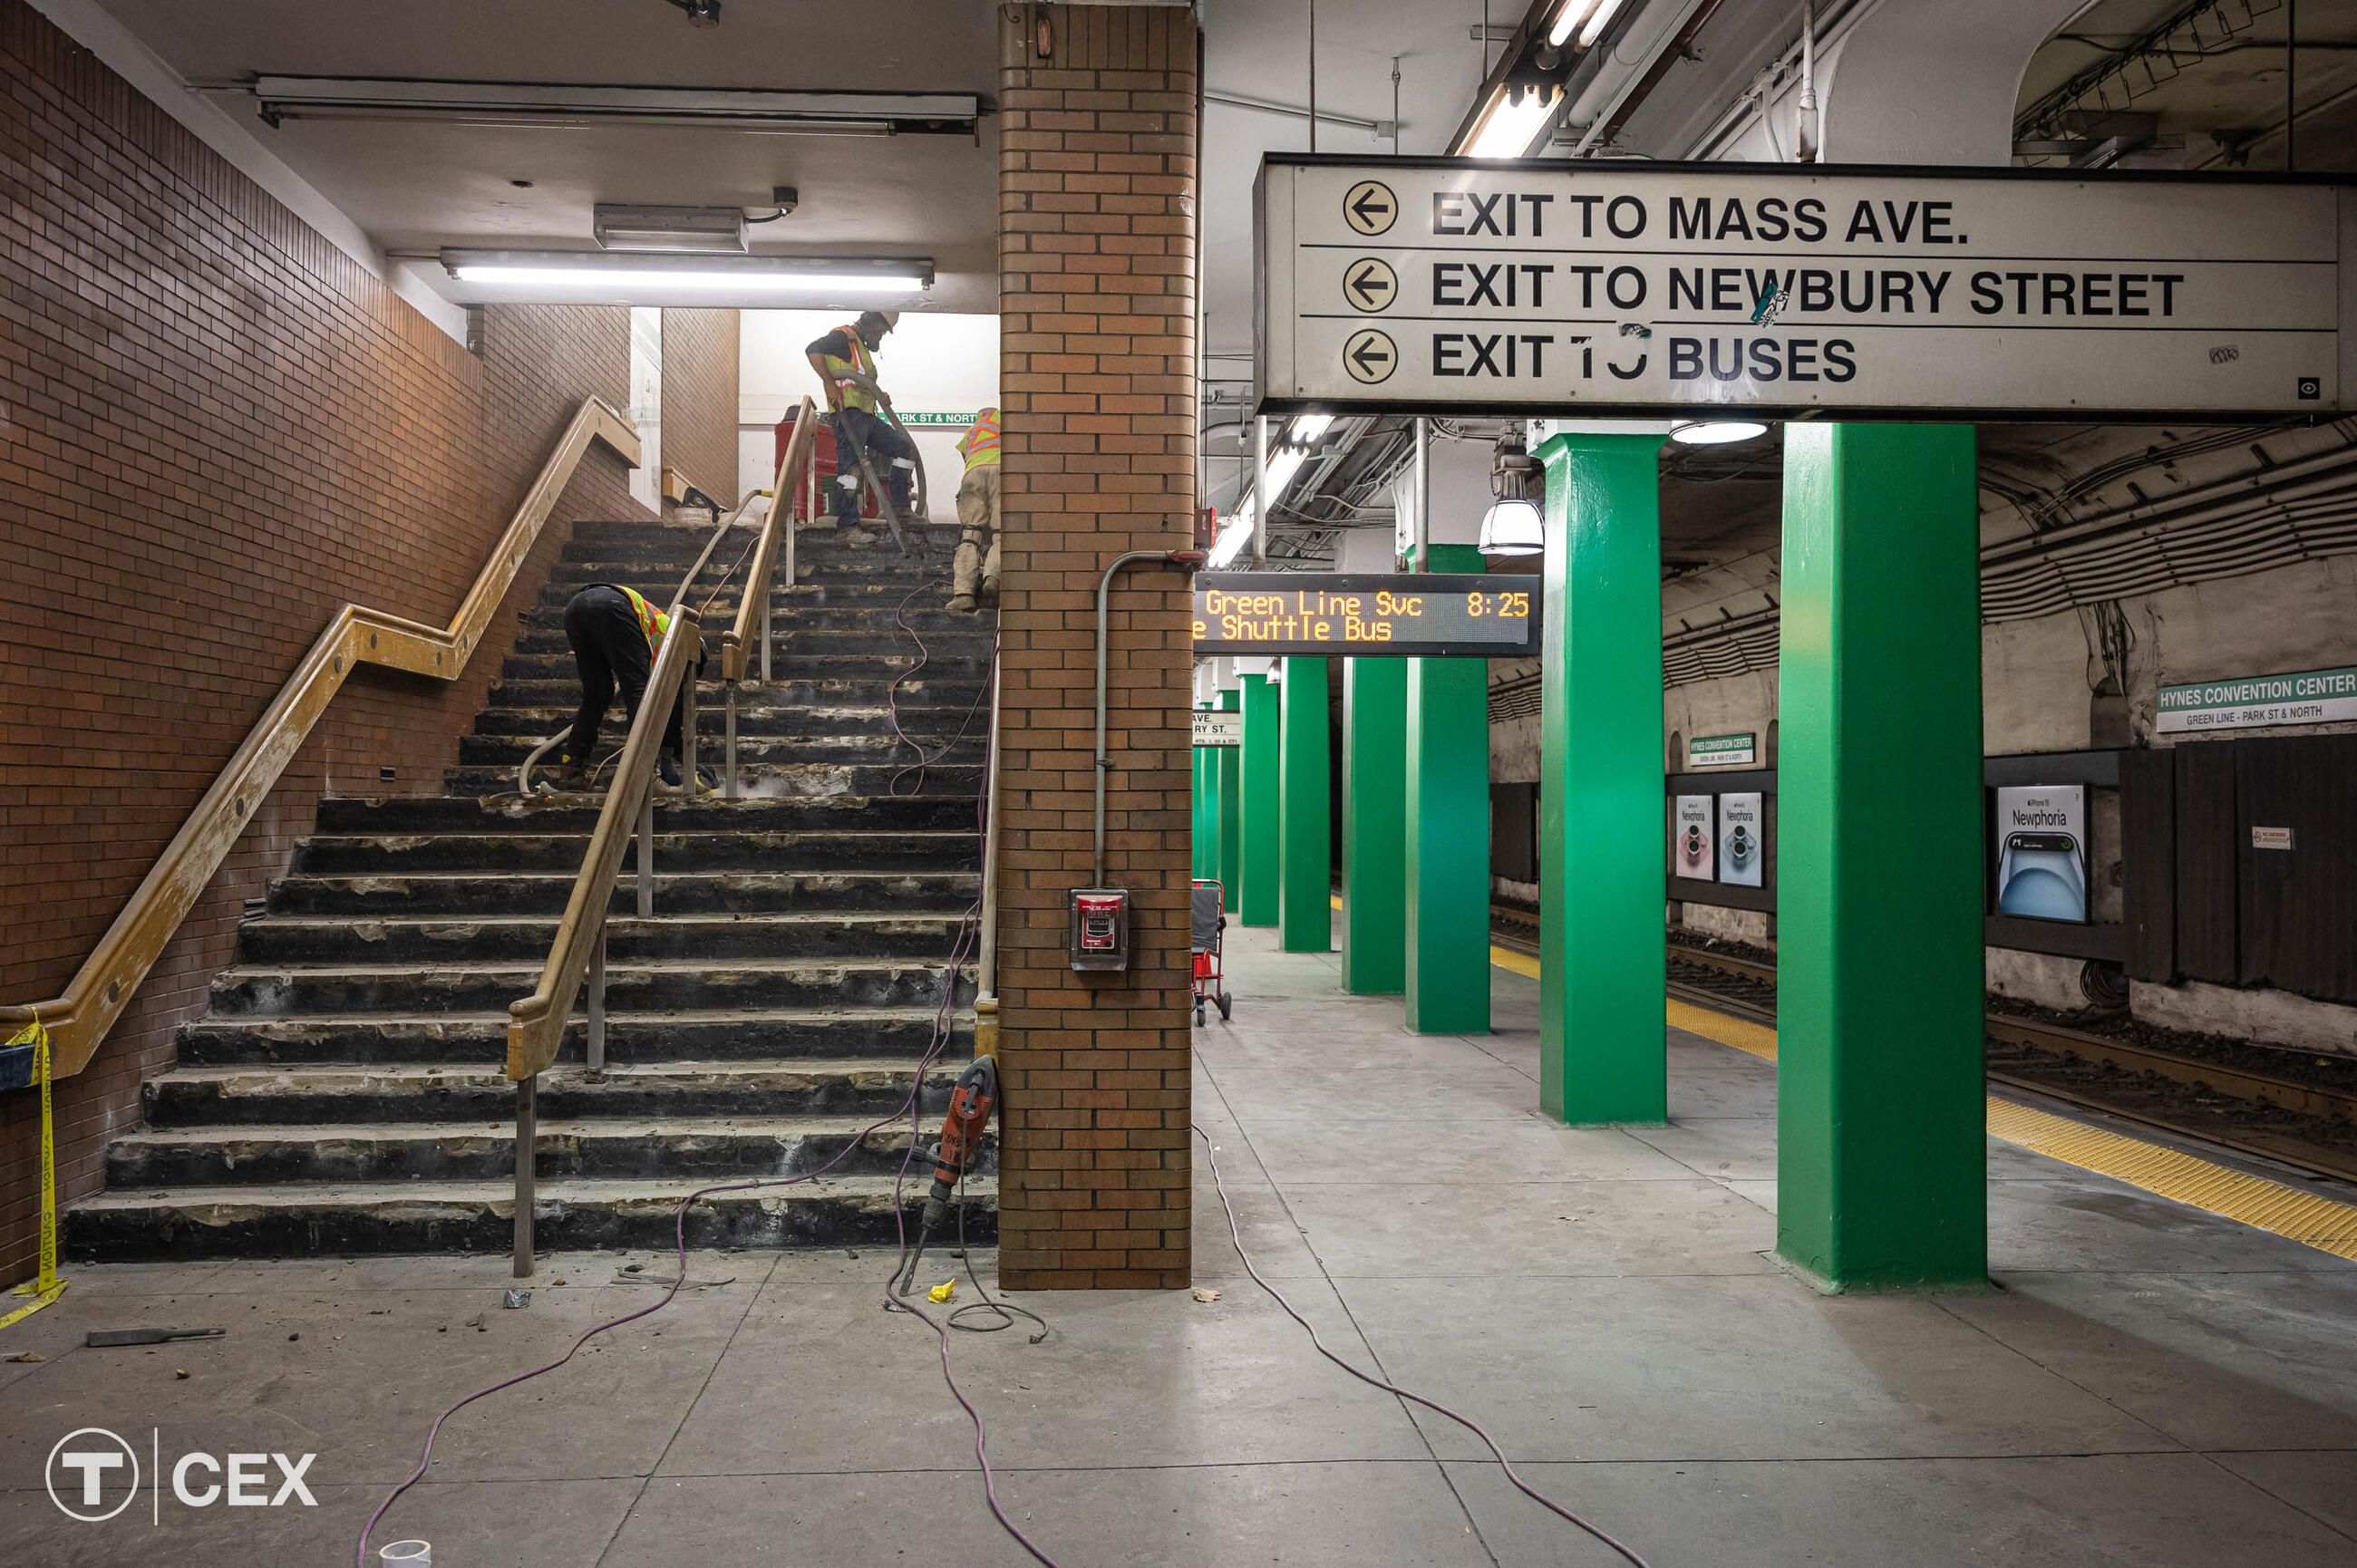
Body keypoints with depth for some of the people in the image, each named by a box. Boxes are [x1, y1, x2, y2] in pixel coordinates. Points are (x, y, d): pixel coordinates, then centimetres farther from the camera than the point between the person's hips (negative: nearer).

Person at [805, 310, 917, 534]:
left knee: (905, 448, 8)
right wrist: (831, 386, -22)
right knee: (851, 467, -13)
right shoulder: (843, 337, -4)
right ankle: (848, 525, -14)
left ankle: (900, 507, 9)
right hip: (849, 414, -10)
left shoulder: (862, 347, 27)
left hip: (868, 416, 10)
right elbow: (813, 350, -22)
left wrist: (880, 396, 16)